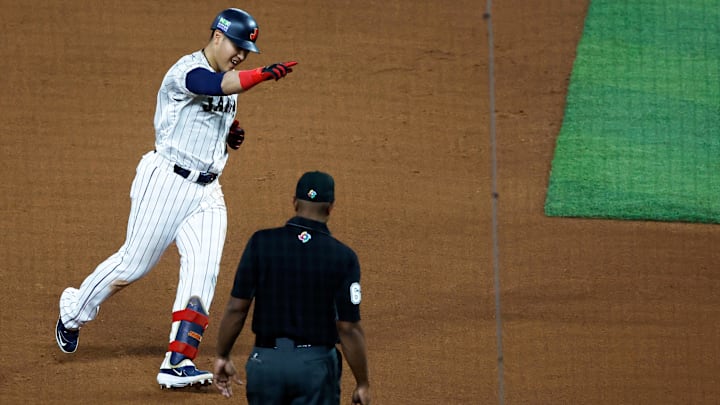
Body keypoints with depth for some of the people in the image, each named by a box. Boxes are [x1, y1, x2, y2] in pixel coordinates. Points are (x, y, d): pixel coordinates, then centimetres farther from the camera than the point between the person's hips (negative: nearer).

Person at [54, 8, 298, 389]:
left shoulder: (228, 84, 13)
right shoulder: (187, 71, -14)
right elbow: (216, 85, -37)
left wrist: (231, 136, 7)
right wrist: (263, 74, -52)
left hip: (206, 192, 7)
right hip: (167, 182, -7)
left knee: (203, 268, -11)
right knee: (134, 263, 2)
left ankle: (178, 362, -14)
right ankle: (74, 311, 29)